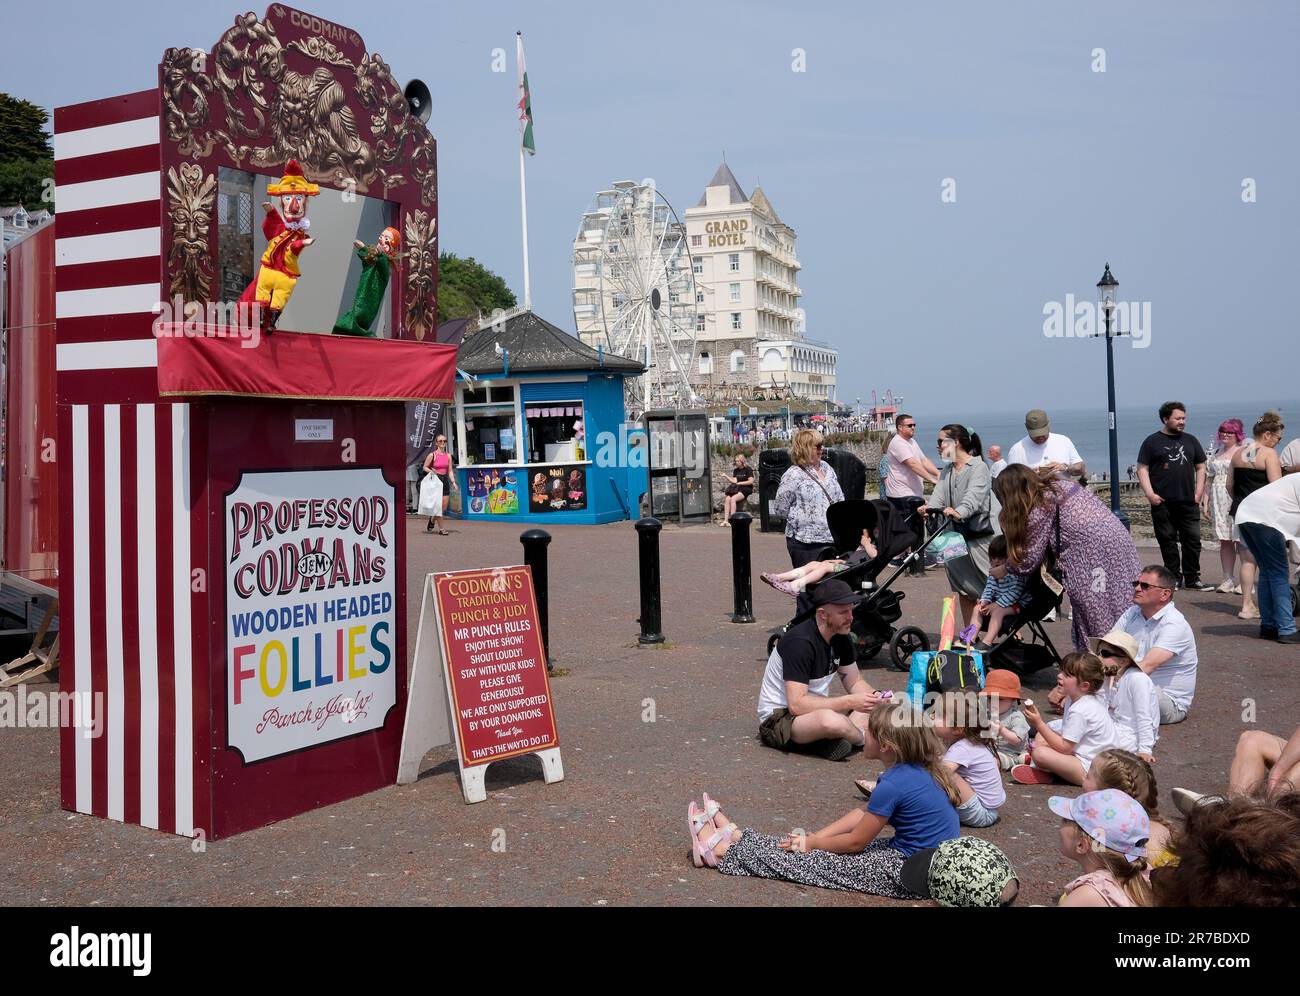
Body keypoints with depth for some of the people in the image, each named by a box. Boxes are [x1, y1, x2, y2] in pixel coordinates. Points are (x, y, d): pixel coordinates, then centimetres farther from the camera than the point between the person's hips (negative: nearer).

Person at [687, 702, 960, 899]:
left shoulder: (893, 785, -24)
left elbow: (855, 842, -13)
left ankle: (722, 850, 12)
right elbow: (863, 814, 12)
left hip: (911, 874, -9)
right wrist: (813, 838, 7)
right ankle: (735, 837, 22)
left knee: (806, 861, 0)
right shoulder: (919, 770, 5)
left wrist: (812, 842, 4)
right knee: (803, 843, 12)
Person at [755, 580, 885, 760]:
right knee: (831, 720, -39)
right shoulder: (800, 642, -26)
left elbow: (855, 682, 11)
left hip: (815, 708, 9)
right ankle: (866, 738, -7)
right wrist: (850, 702, -30)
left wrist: (875, 696, -12)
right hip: (778, 717, -9)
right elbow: (797, 704, -30)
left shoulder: (841, 638, 0)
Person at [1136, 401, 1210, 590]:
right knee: (1168, 542, 2)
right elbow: (1142, 469, 0)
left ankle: (1192, 579, 8)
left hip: (1188, 502, 3)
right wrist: (1149, 493, -10)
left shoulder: (1190, 440, 14)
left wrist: (1198, 492, 7)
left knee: (1193, 540, 0)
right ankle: (1174, 578, 11)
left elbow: (1200, 467, 18)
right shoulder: (1152, 441, 3)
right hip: (1162, 503, -3)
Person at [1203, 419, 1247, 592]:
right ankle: (1228, 580, 11)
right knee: (1224, 541, 7)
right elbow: (1209, 479, 19)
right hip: (1219, 503, 6)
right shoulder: (1216, 454, 18)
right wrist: (1205, 503, 13)